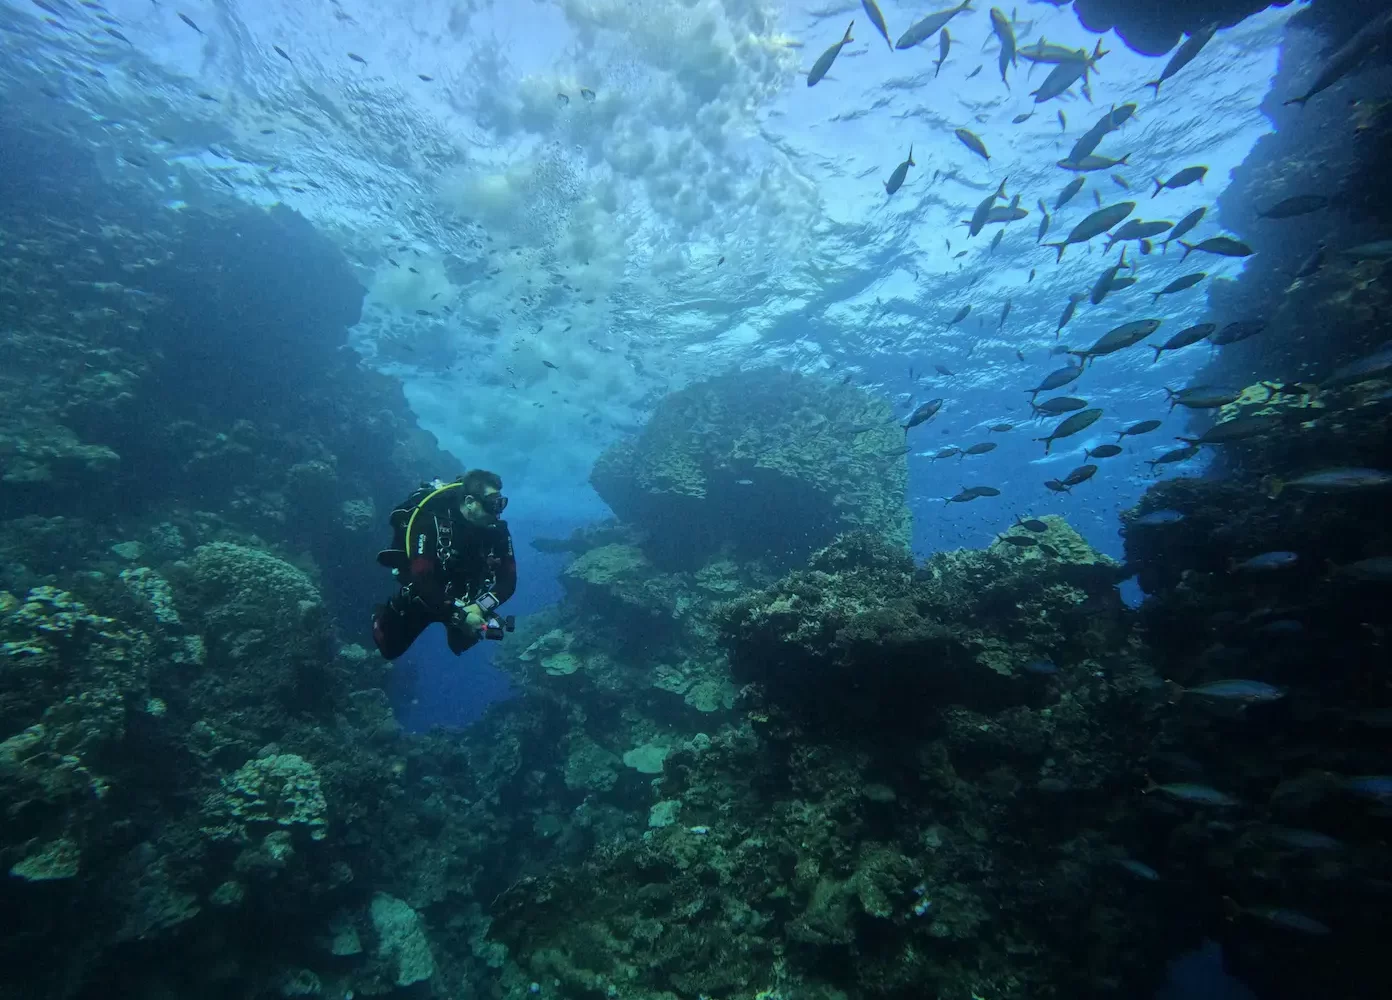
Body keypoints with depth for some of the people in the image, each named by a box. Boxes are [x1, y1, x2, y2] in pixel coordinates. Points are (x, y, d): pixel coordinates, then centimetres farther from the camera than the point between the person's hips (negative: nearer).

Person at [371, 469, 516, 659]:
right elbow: (421, 580, -36)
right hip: (421, 596, -2)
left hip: (464, 601, 3)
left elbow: (508, 579, -17)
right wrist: (459, 614, -37)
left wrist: (480, 607, -32)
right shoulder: (431, 520, -31)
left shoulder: (497, 529, -19)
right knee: (390, 648, 9)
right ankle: (382, 614, 39)